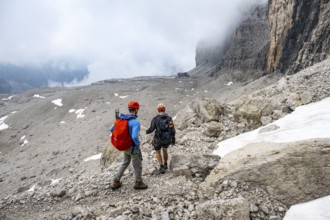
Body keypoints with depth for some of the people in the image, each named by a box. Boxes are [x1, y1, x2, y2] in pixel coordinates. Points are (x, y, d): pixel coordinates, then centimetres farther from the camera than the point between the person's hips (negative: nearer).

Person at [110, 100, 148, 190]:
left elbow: (112, 129, 6)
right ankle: (138, 183, 32)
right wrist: (138, 143, -17)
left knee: (125, 163, 26)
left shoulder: (122, 119, -2)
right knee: (137, 165, 13)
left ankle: (116, 182, 30)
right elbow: (134, 137, -39)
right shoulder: (135, 122, -28)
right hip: (133, 148, -7)